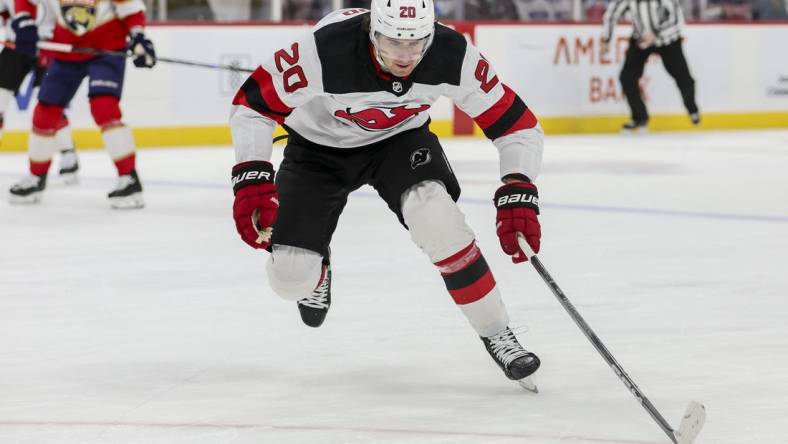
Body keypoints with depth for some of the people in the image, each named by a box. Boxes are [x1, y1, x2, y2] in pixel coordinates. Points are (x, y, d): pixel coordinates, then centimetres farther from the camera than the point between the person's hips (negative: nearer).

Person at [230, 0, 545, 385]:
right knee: (290, 276, -9)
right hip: (319, 146, 0)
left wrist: (518, 195, -33)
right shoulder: (326, 50, -37)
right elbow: (252, 105, -23)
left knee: (435, 215, -30)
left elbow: (516, 122, -20)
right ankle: (316, 270, 33)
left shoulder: (453, 55, -30)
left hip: (400, 137, 1)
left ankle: (497, 334, -14)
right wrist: (252, 182, -31)